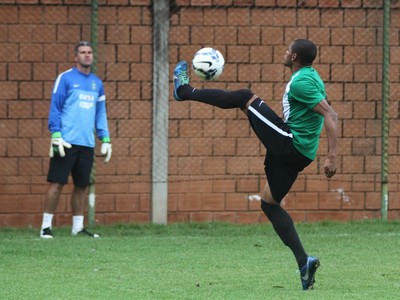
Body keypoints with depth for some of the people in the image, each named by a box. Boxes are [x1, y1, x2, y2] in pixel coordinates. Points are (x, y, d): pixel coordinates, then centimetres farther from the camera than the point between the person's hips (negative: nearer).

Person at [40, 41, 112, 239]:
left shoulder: (97, 83, 14)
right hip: (66, 142, -5)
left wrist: (105, 139, 12)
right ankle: (46, 226, -1)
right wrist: (56, 135, -13)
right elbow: (55, 108, -4)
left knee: (82, 186, 7)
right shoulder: (65, 78, -2)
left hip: (87, 144, 5)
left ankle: (78, 227, 14)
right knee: (57, 183, -6)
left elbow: (101, 113, 20)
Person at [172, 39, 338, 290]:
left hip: (289, 144, -10)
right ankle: (304, 262, 7)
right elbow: (326, 110, 29)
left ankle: (186, 91, 13)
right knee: (270, 203, 17)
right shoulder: (310, 76, 15)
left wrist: (332, 157, -27)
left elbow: (331, 116, -23)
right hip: (299, 153, 10)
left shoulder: (301, 82, -16)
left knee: (246, 97, -1)